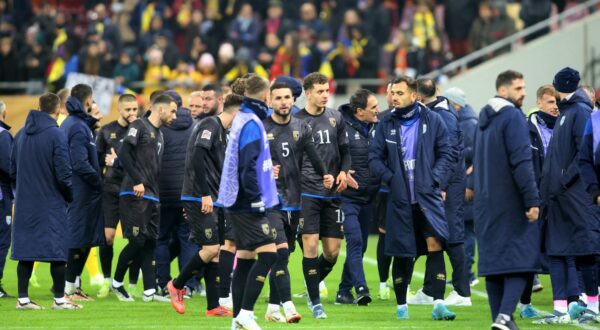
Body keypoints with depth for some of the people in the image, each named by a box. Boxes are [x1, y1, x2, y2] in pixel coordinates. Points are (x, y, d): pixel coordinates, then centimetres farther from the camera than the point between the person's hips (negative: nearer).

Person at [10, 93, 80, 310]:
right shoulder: (56, 135, -12)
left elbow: (13, 171, 13)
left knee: (25, 250, 7)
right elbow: (63, 173, -14)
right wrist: (70, 196, 1)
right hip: (51, 203, -6)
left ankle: (22, 298, 7)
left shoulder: (21, 135, 8)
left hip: (25, 203, 6)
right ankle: (59, 299, 4)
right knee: (57, 250, 1)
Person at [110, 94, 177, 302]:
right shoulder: (139, 127, -5)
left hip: (152, 197, 8)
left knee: (150, 242, 4)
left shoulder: (159, 135, 21)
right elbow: (124, 153, -16)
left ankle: (149, 291, 4)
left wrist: (157, 193, 15)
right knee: (137, 241, -9)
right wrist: (137, 181, -20)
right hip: (135, 195, -8)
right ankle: (116, 283, 6)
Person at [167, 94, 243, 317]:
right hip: (199, 198, -10)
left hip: (211, 199, 10)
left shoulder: (221, 131, 18)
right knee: (211, 248, -11)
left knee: (215, 252, 6)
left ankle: (213, 306, 7)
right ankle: (177, 286, 6)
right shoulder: (210, 125, -11)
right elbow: (197, 157, -22)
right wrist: (205, 194, -23)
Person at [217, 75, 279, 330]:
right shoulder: (252, 124, -14)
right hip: (248, 204, -10)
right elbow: (247, 166, -21)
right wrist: (256, 198, -19)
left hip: (240, 204, 10)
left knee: (246, 257, 10)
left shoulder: (242, 119, 15)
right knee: (268, 253, -14)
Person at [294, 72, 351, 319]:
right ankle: (315, 302, -2)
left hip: (332, 194, 4)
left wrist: (343, 171, -2)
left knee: (333, 251, 3)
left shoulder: (335, 118, 10)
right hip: (307, 192, -4)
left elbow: (344, 150, 15)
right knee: (311, 245, -10)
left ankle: (313, 285, 30)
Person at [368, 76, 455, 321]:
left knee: (435, 244, -15)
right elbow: (374, 158, 8)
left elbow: (445, 155, 4)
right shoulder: (386, 124, 6)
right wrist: (390, 177, -7)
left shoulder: (432, 121, 2)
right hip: (399, 199, 2)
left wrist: (433, 179, -10)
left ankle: (438, 304, -17)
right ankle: (401, 305, 18)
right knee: (402, 253, 5)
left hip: (428, 197, -2)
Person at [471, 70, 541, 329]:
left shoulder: (484, 119, 15)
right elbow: (521, 161, -19)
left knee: (493, 258, 10)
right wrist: (532, 200, -19)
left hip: (486, 202, 8)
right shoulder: (513, 117, -12)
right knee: (521, 258, -7)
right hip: (512, 201, -8)